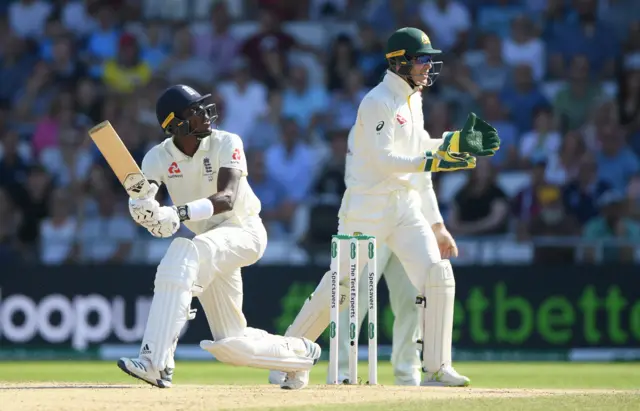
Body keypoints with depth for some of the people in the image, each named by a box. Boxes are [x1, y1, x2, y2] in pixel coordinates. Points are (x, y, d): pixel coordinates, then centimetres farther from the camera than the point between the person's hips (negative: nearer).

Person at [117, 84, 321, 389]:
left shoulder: (226, 144, -15)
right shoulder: (159, 157, -6)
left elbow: (226, 199, -31)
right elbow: (141, 201, -22)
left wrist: (179, 213, -47)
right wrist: (144, 209, -48)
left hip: (244, 230, -6)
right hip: (210, 241, 6)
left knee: (183, 254, -36)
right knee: (232, 344, 7)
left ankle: (155, 362, -42)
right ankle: (300, 353, 36)